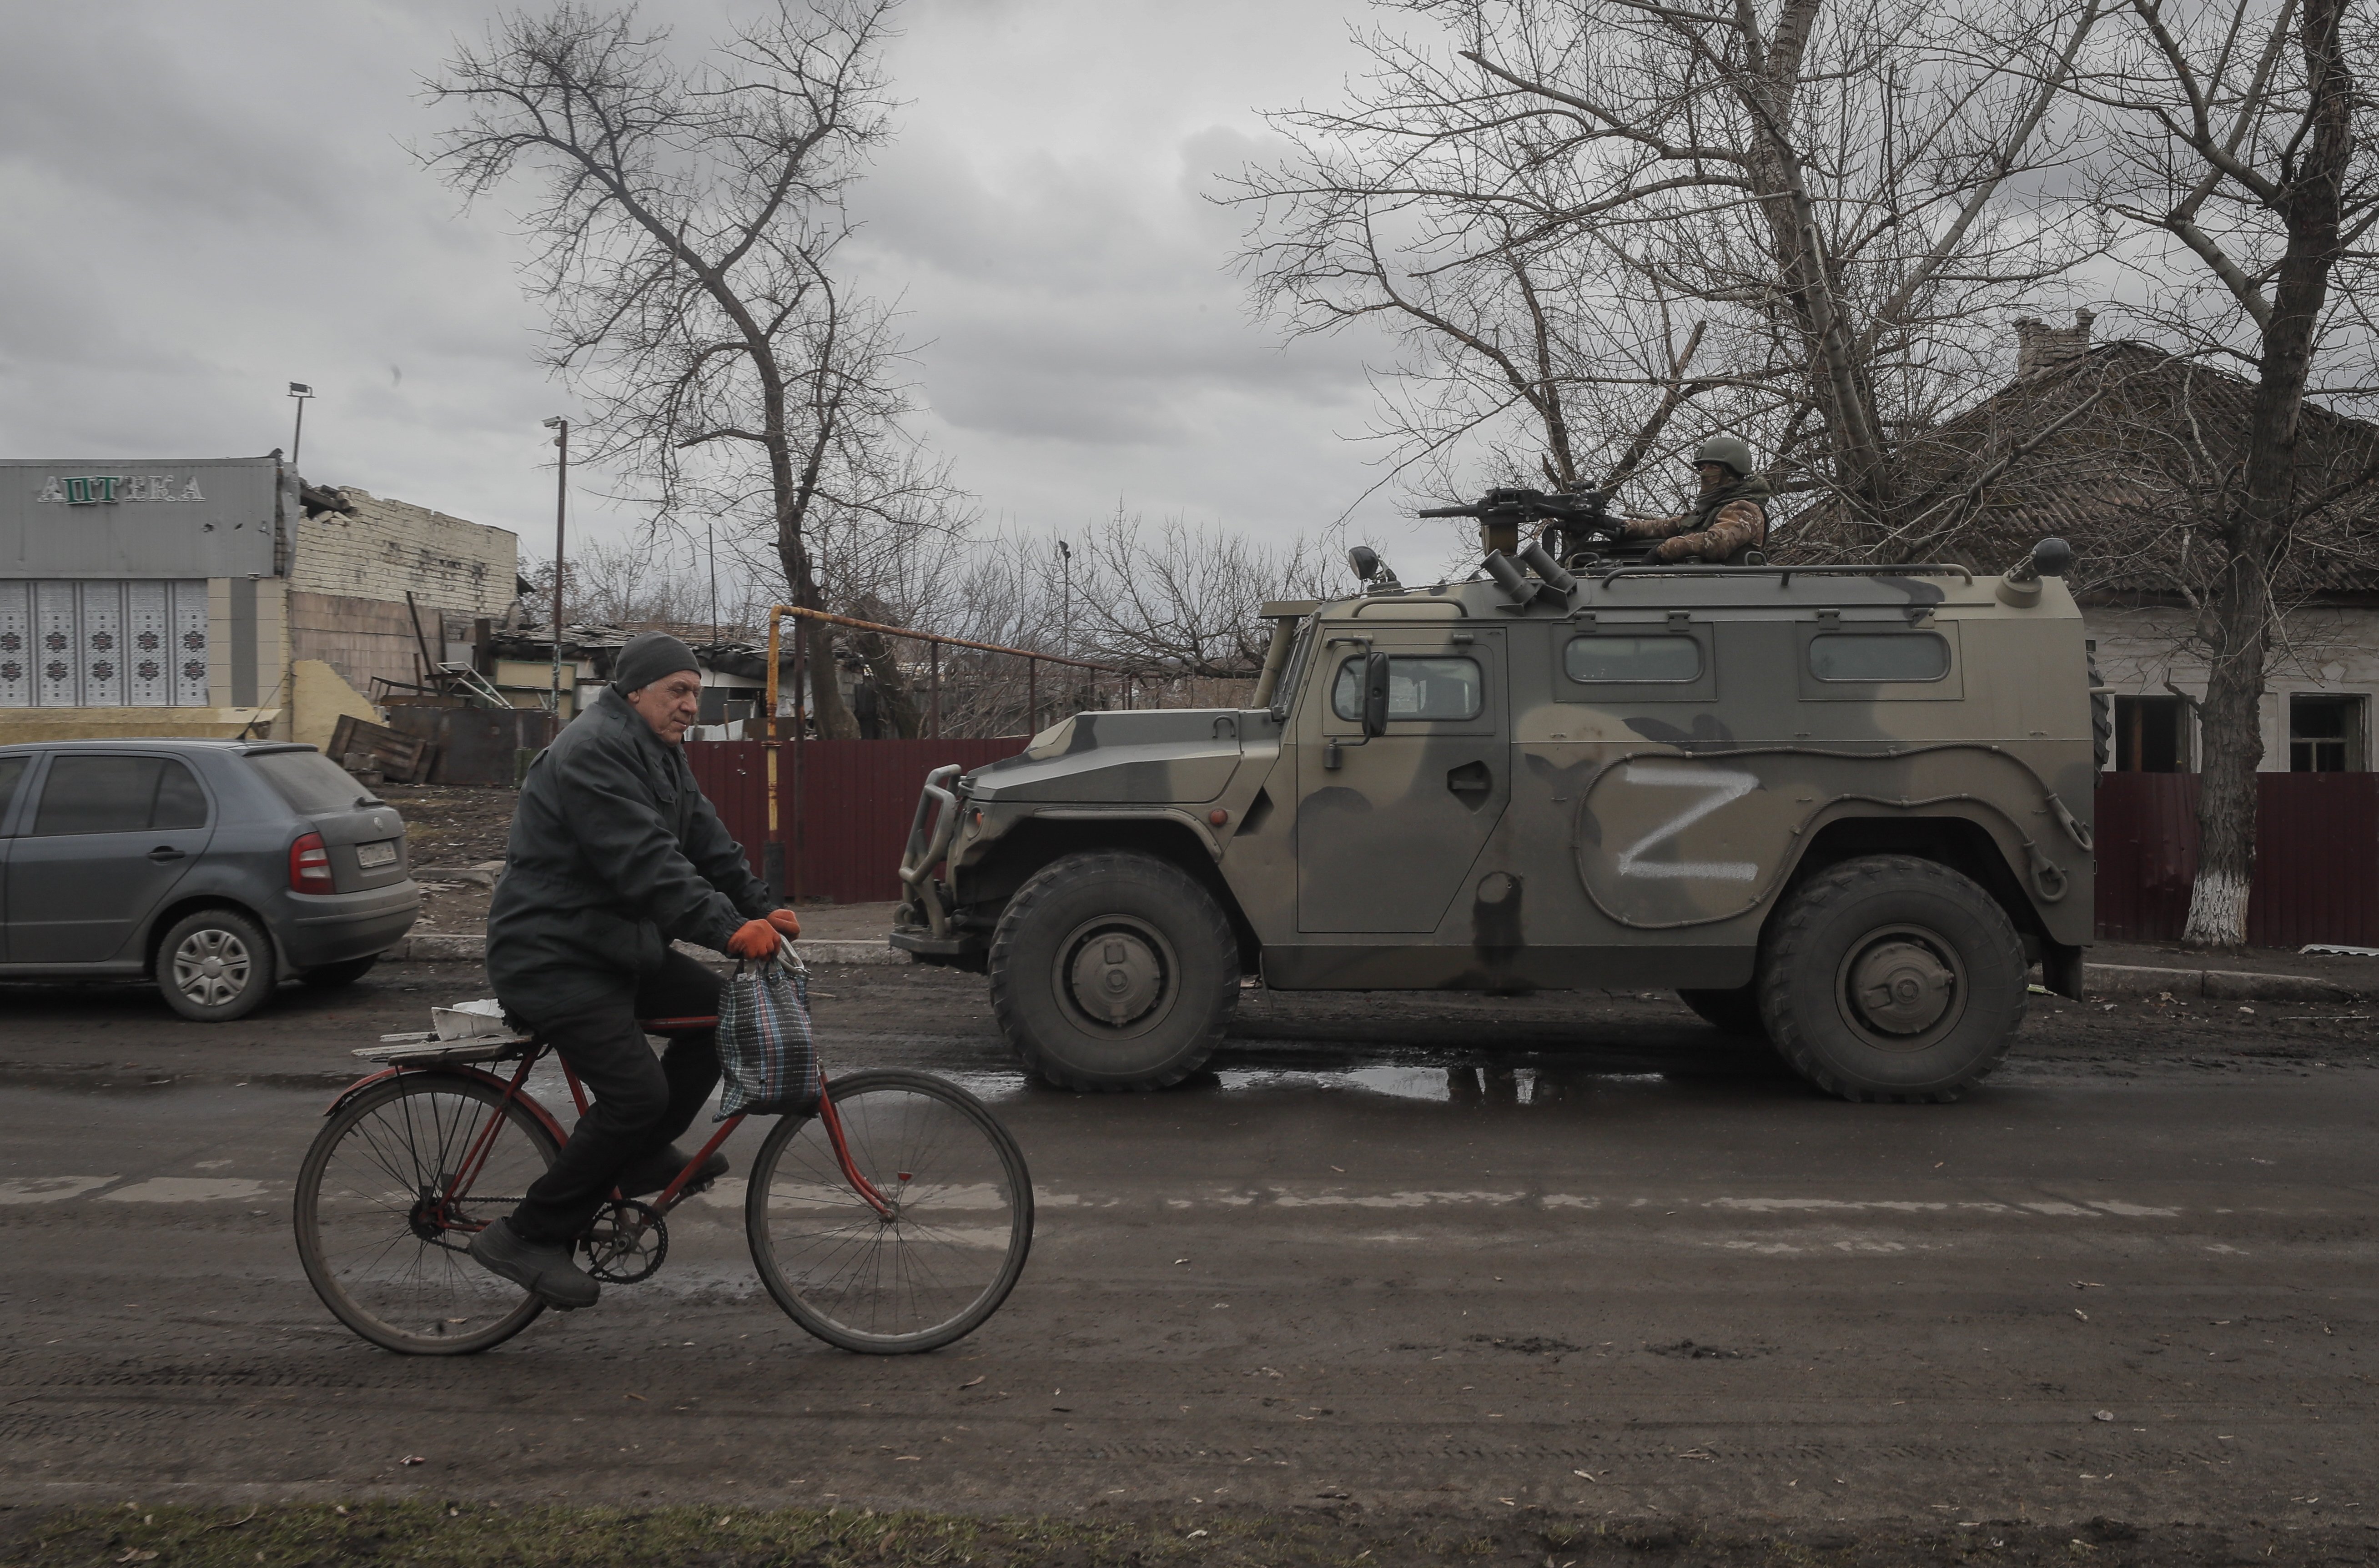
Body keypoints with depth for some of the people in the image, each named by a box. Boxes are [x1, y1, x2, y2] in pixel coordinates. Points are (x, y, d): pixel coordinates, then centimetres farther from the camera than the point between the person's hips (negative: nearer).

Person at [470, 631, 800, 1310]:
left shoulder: (659, 754, 15)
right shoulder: (593, 751, -19)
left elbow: (707, 842, 11)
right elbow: (645, 863, -30)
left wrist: (762, 907, -3)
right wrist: (727, 928, -37)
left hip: (614, 944, 10)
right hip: (550, 957, -10)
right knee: (637, 1093, -18)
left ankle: (644, 1156, 14)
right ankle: (527, 1237, -7)